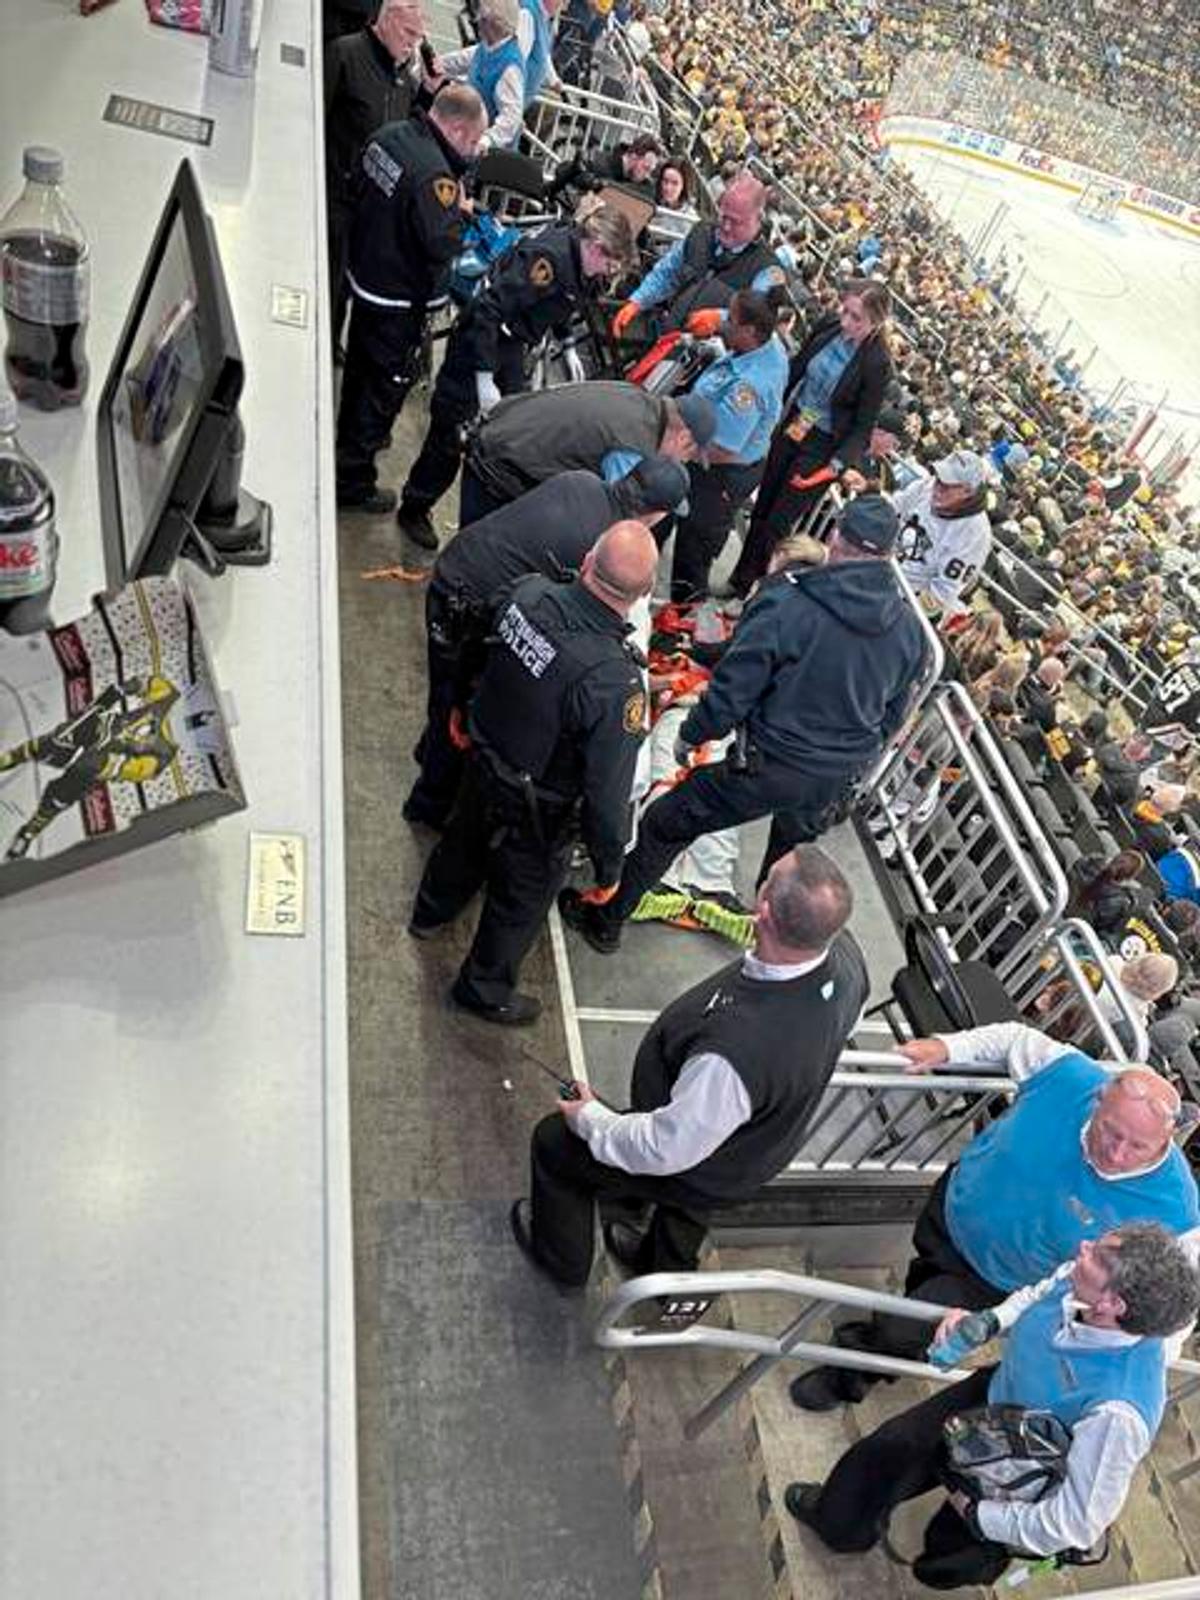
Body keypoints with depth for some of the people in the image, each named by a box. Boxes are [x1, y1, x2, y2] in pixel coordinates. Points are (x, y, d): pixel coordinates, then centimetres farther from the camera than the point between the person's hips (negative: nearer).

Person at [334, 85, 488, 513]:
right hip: (400, 298, -9)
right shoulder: (434, 174, -29)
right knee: (388, 383, 4)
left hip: (364, 275, 9)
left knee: (360, 368, 26)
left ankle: (350, 440, 49)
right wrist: (458, 210, -11)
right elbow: (442, 245, -32)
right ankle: (353, 481, 11)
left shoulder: (390, 135, -1)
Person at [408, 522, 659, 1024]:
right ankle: (485, 990, 48)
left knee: (465, 837, 36)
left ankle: (431, 912, 66)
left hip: (482, 761, 6)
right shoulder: (615, 683, -38)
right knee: (521, 902, 22)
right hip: (536, 810, -6)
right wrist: (608, 861, -11)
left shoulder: (527, 593, -22)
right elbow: (608, 792, -28)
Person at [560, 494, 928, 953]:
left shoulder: (785, 605, -23)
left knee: (664, 825, 13)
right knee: (794, 846, 36)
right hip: (837, 781, 6)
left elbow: (730, 692, -20)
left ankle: (605, 922, 28)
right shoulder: (910, 627, -5)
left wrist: (690, 737, -1)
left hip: (768, 768, -5)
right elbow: (891, 716, 8)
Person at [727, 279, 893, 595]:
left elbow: (863, 427, -16)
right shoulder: (829, 325, -8)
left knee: (777, 523, -1)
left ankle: (748, 587, 16)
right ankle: (738, 578, 32)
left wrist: (838, 464, -28)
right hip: (791, 424, 6)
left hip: (823, 446, -6)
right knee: (762, 506, 16)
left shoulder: (877, 364, -23)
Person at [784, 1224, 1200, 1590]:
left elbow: (1077, 1525, -33)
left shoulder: (1118, 1413, -44)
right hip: (996, 1390, 5)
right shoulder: (1078, 1279, -28)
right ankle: (837, 1517, 47)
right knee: (885, 1449, 14)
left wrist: (976, 1513, -22)